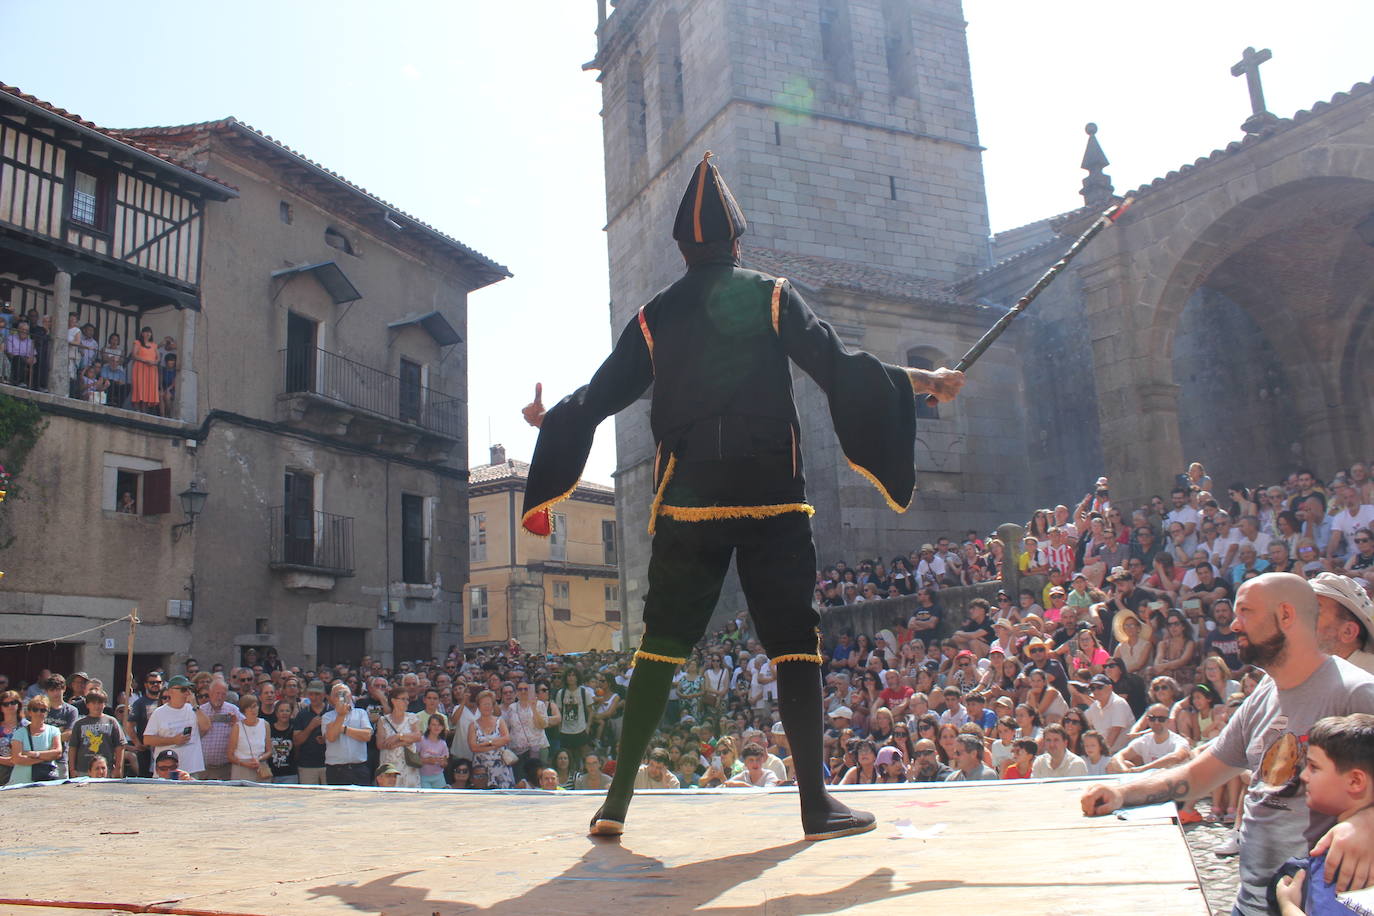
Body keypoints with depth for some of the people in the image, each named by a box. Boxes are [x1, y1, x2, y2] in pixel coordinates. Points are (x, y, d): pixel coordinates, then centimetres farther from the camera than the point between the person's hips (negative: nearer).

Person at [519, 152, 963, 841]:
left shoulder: (655, 318, 11)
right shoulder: (772, 297, 4)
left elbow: (600, 395, 16)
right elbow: (838, 369, -5)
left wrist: (549, 417, 36)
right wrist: (918, 382, 7)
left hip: (687, 500, 2)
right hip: (770, 497, -2)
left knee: (662, 641, 7)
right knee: (793, 640, 3)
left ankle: (619, 796, 8)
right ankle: (816, 802, 2)